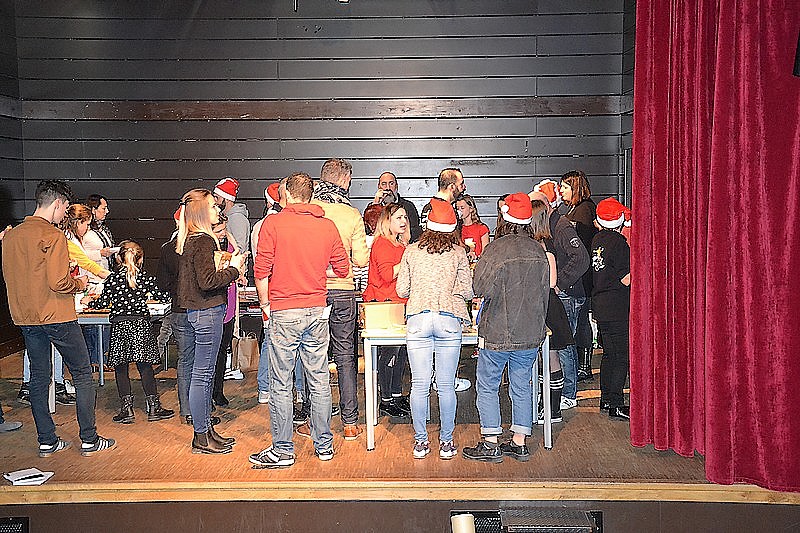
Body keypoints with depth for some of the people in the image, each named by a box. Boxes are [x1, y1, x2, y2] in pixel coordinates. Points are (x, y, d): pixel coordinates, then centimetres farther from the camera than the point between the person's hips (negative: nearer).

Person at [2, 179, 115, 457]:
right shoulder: (52, 235, -14)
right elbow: (58, 282, -21)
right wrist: (79, 284, -1)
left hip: (25, 318, 7)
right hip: (56, 317, -7)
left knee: (38, 377, 13)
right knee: (83, 374, 3)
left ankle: (46, 441, 19)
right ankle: (89, 440, 7)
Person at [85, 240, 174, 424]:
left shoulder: (113, 279, 1)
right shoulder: (146, 278, 1)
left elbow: (103, 302, 3)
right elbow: (164, 297, 4)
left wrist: (89, 301, 24)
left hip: (119, 326, 0)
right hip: (141, 325, 1)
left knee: (121, 368, 7)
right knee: (145, 367, 5)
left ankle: (127, 409, 5)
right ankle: (153, 408, 6)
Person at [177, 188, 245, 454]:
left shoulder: (189, 240, 13)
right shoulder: (203, 241, -16)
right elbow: (207, 282, -22)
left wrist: (227, 268, 12)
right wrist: (233, 268, -11)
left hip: (198, 311, 10)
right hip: (207, 313, -10)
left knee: (205, 373, 16)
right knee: (202, 374, -2)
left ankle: (207, 429, 26)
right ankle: (201, 438, 7)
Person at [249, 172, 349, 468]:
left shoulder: (273, 223, -5)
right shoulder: (328, 225, 4)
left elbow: (262, 271, -7)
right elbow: (342, 269, 9)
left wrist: (265, 305, 6)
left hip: (283, 313, -4)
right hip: (317, 311, 4)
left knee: (281, 384, 4)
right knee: (319, 381, 11)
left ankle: (282, 450, 11)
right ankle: (324, 445, 21)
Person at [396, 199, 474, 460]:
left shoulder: (411, 251, 9)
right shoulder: (458, 253, 6)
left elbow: (402, 290, 9)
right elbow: (467, 292, 4)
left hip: (417, 320, 1)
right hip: (449, 320, -1)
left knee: (419, 385, 5)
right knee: (446, 386, 6)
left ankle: (420, 441, 14)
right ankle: (446, 442, 15)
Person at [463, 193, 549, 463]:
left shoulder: (496, 249, -14)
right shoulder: (538, 251, 3)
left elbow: (479, 287, -14)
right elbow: (545, 291, 10)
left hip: (498, 332, -5)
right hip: (531, 334, 5)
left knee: (487, 387, 7)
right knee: (522, 387, 14)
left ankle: (490, 445, 11)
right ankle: (519, 443, 20)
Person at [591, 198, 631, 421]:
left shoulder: (596, 240, 9)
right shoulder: (619, 242, -15)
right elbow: (627, 279, -15)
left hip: (600, 305, 8)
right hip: (618, 307, -8)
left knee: (609, 353, 17)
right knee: (621, 356, -3)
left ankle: (606, 398, 26)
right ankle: (616, 406, 0)